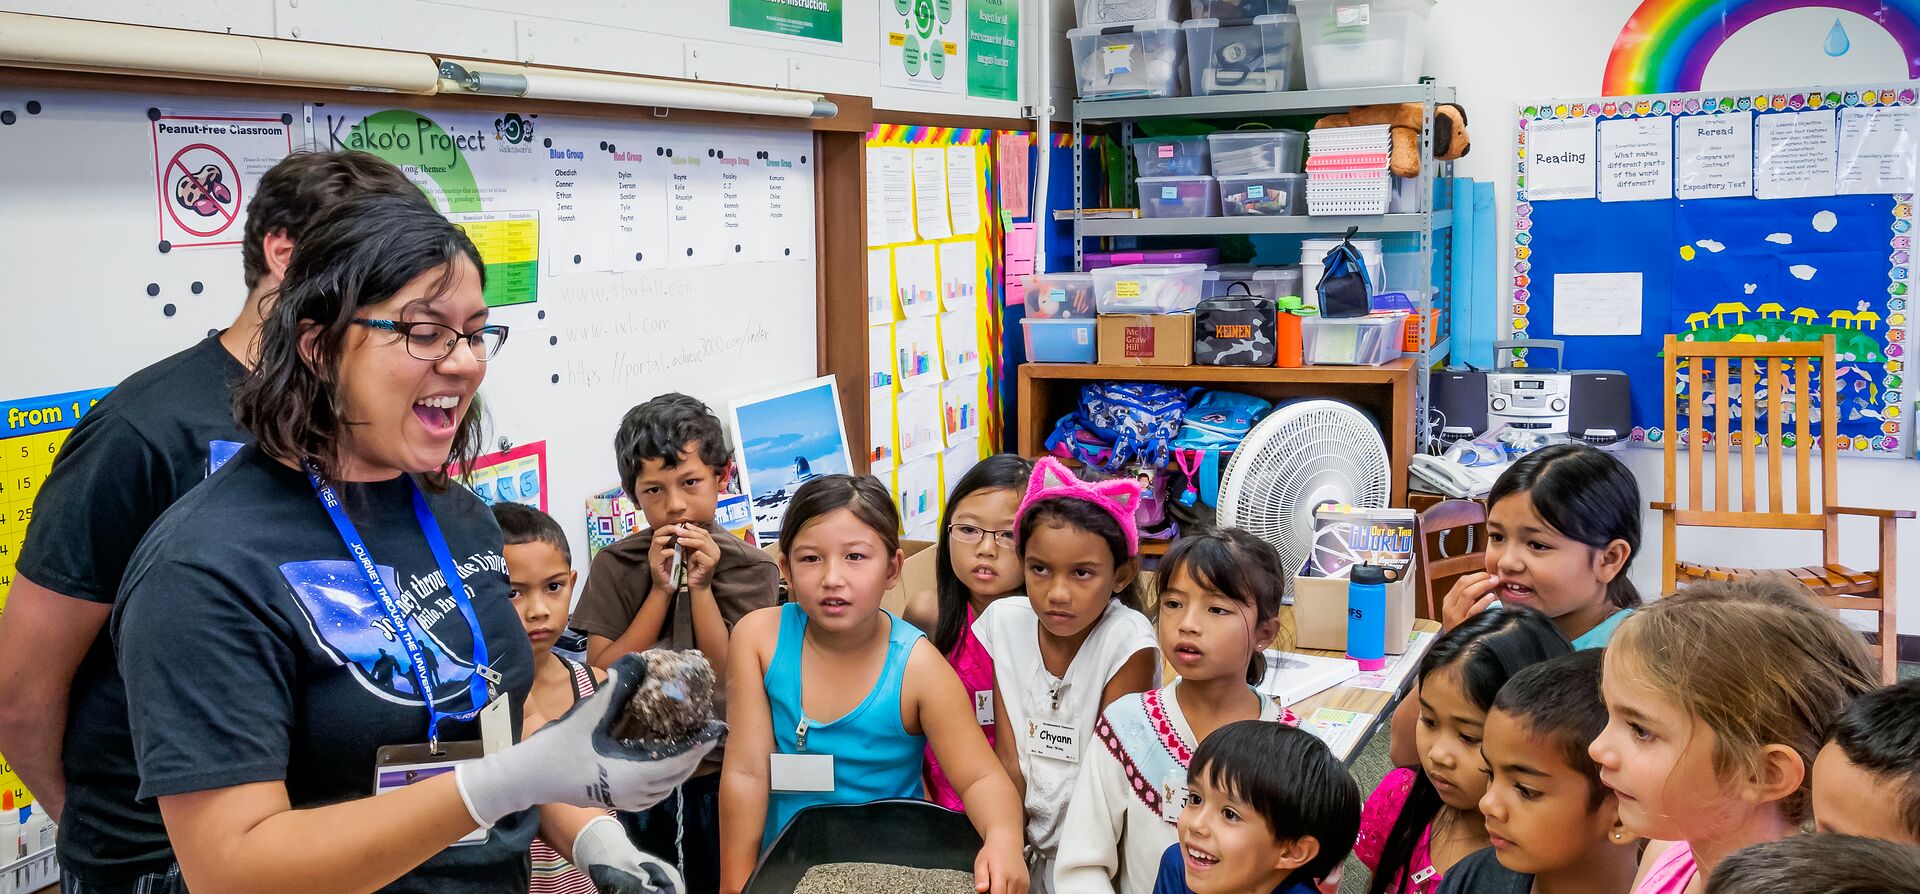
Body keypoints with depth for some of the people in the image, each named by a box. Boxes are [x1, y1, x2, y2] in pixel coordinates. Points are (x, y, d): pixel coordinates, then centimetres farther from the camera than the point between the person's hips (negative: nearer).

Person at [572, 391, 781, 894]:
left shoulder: (753, 569, -5)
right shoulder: (615, 567, -2)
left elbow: (736, 686, -11)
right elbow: (602, 679, -10)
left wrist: (701, 587, -17)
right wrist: (661, 590, -14)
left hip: (720, 781, -1)